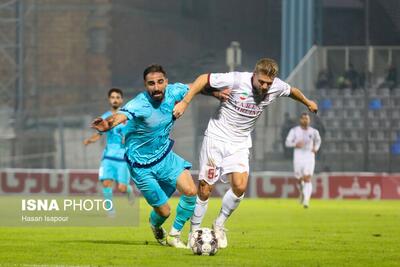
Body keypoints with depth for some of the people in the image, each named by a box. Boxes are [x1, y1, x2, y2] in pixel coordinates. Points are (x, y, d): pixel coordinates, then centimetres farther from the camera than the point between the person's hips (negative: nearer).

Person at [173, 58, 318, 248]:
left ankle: (219, 225, 6)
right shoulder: (236, 80, -20)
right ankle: (194, 232, 13)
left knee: (240, 186, -17)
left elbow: (291, 91, 18)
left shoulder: (276, 87, -6)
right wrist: (185, 102, -16)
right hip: (216, 137, -3)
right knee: (205, 188, -4)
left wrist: (308, 103, 35)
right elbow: (203, 79, -12)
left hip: (240, 143, 3)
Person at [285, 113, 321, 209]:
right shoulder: (294, 130, -1)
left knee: (307, 179, -15)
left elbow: (318, 140, 24)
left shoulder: (313, 131, 4)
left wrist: (316, 148, 5)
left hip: (309, 157, 0)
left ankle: (306, 201, -23)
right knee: (300, 180, 8)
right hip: (298, 157, 0)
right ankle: (302, 192, 42)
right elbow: (287, 143, -1)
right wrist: (295, 144, -21)